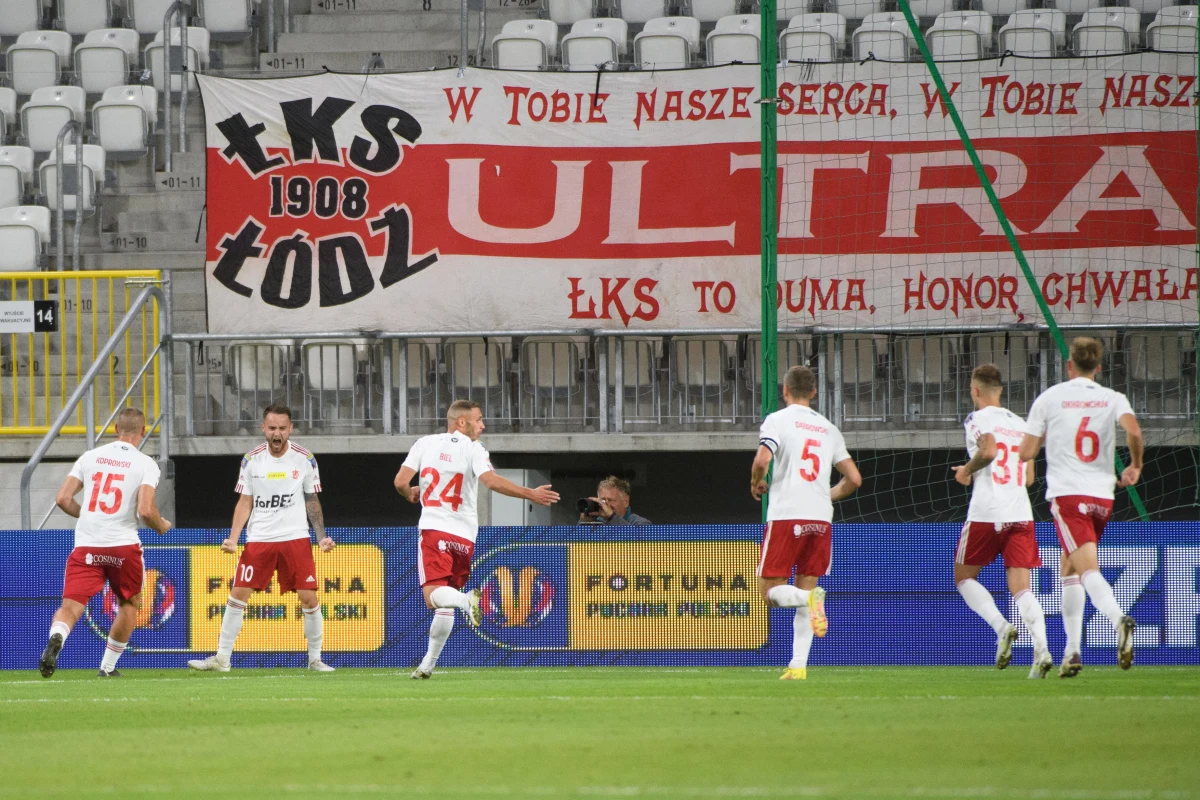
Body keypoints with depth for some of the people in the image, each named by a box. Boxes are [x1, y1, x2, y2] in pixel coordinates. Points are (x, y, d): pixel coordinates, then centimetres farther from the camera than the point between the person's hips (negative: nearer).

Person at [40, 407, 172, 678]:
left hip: (86, 545, 1)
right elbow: (145, 510, -13)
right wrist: (161, 526, 9)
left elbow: (63, 499, 5)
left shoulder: (89, 457, 8)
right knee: (130, 603, 23)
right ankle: (108, 666, 23)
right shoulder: (145, 464, -3)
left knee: (70, 607, -4)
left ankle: (55, 638, -37)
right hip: (124, 545, -1)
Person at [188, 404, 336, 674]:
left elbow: (312, 502, 8)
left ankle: (315, 659, 9)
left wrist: (322, 537, -2)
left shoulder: (305, 459, 0)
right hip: (259, 538, 1)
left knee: (309, 598, -6)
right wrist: (233, 538, -4)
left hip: (296, 538, -1)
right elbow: (245, 502, 6)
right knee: (238, 595, -4)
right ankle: (221, 658, 4)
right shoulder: (252, 460, 2)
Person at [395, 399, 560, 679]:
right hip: (463, 534, 1)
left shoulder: (424, 443, 6)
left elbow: (400, 482, 2)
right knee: (444, 605, 12)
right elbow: (491, 481, -17)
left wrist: (410, 494, 25)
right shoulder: (473, 449, -1)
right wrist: (531, 494, -13)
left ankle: (466, 600, -44)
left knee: (433, 593, -12)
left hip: (433, 528, -1)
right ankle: (428, 663, 10)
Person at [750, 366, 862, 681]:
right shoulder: (829, 429, 15)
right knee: (805, 586, 10)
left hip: (786, 515, -4)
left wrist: (757, 483, 6)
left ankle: (810, 597, -31)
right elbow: (854, 479, 12)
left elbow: (762, 459, -15)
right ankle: (798, 665, 0)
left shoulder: (778, 420, 1)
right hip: (821, 519, 4)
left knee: (771, 591, 2)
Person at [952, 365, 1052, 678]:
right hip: (1021, 512, 5)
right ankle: (1041, 649, -21)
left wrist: (968, 470, -3)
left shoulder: (978, 419, -2)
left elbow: (988, 450, -23)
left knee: (964, 577, 13)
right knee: (1021, 588, 0)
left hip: (986, 514, -5)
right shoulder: (1019, 423, 17)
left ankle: (1001, 627, -10)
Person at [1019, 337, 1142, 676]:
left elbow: (1026, 452, 1)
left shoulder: (1050, 398, 3)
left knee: (1088, 569, -16)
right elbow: (1134, 431, -14)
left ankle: (1119, 620, -44)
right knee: (1070, 569, 19)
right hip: (1102, 495, 4)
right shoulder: (1113, 399, 6)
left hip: (1066, 494, -4)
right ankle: (1072, 652, 16)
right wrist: (1135, 466, 4)